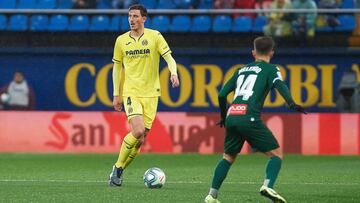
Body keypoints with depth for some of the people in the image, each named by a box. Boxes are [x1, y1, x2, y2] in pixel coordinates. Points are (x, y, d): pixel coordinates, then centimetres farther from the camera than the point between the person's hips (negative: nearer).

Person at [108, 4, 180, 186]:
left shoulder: (155, 36, 0)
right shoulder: (121, 40, 5)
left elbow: (169, 57, -5)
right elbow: (117, 67, 13)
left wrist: (173, 73, -26)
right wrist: (116, 94, 10)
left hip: (150, 93, 1)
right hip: (131, 92, -1)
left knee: (141, 139, 0)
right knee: (138, 131, -20)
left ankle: (119, 171, 17)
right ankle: (118, 167, -4)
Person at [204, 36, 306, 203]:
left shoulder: (242, 70, 27)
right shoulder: (270, 69, 11)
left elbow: (222, 94, 24)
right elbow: (279, 85, -11)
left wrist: (223, 117, 38)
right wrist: (291, 103, -25)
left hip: (231, 116, 5)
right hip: (250, 117, -5)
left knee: (228, 157, 21)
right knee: (276, 154, 3)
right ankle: (267, 186, -21)